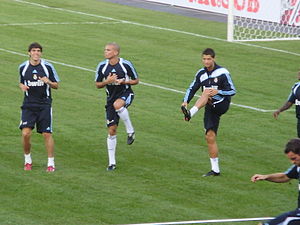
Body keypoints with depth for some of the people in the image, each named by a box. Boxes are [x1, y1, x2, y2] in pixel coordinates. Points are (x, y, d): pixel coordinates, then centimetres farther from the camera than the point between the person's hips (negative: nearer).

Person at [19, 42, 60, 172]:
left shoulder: (48, 67, -2)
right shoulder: (23, 67, 4)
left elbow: (56, 86, 4)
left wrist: (49, 82, -18)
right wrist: (22, 87, -5)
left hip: (44, 105, -1)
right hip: (29, 105, 1)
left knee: (47, 134, -3)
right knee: (25, 133, -12)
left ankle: (51, 163, 10)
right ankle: (27, 160, 10)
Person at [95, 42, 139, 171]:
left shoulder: (126, 65, -11)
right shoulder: (102, 66, -2)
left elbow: (136, 81, -1)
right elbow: (97, 85, 5)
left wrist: (123, 81, -19)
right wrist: (107, 81, -16)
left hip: (125, 94, -3)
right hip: (111, 97, 3)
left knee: (117, 105, -40)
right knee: (112, 130, 0)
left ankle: (130, 131, -19)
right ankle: (112, 162, 9)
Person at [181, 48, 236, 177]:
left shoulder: (222, 73, -8)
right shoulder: (201, 73, 8)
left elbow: (232, 91, -7)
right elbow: (192, 88, 12)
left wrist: (218, 92, -24)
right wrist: (185, 101, -6)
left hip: (222, 105, -5)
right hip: (211, 108, 5)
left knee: (206, 92, -29)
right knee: (210, 137, -2)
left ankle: (191, 112, -47)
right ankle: (215, 170, 1)